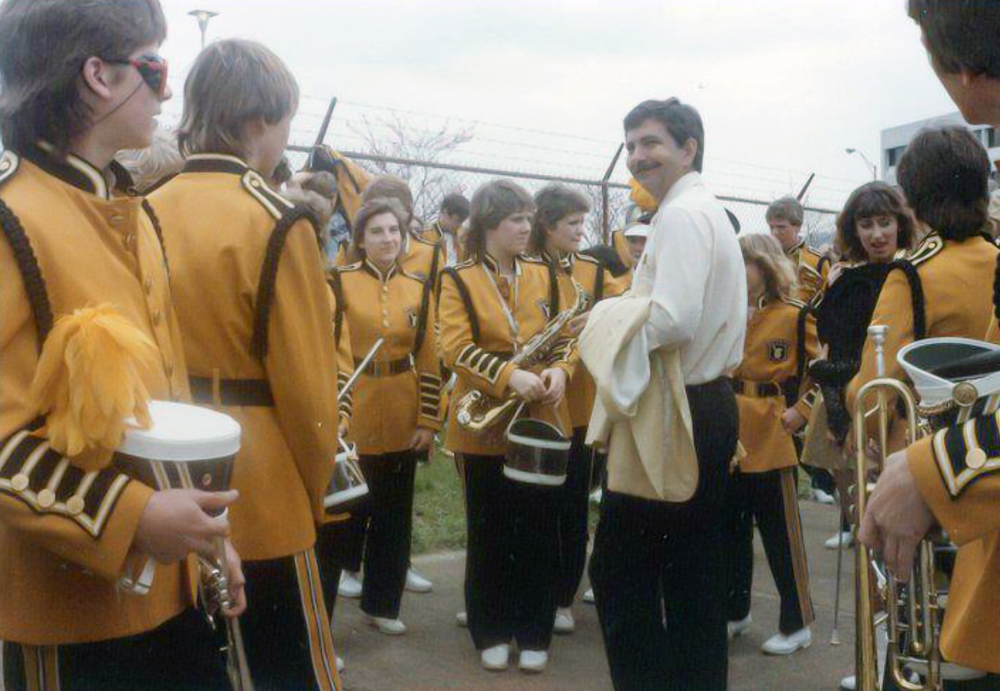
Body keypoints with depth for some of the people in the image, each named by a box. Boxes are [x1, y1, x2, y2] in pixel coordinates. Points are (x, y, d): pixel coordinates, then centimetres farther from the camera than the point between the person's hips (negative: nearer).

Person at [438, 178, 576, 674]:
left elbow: (565, 336, 7)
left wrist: (559, 371, -15)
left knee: (539, 530, 7)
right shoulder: (458, 281, -3)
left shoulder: (544, 275, 8)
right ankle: (492, 632, 23)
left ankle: (534, 633, 21)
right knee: (488, 532, 8)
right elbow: (455, 349, -13)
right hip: (485, 425, -2)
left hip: (542, 421, 3)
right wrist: (510, 376, -27)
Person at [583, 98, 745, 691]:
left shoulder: (680, 215, -14)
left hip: (672, 416, -10)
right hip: (708, 405, 10)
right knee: (695, 576, 17)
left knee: (621, 574, 0)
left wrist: (610, 315, -10)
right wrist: (636, 313, 13)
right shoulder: (710, 211, 18)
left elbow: (673, 319, -26)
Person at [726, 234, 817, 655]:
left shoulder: (794, 316, -7)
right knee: (731, 531, 15)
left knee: (781, 534, 4)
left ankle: (797, 624, 18)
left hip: (768, 439, -5)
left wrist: (802, 411, -9)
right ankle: (735, 612, 30)